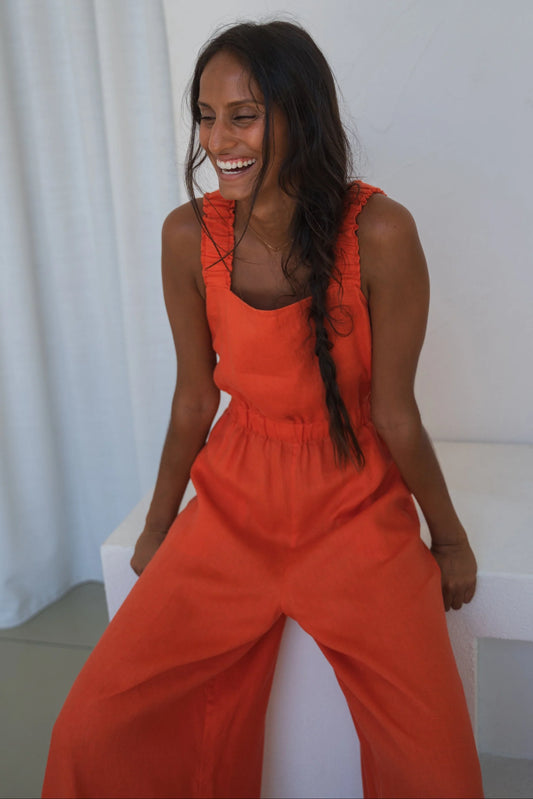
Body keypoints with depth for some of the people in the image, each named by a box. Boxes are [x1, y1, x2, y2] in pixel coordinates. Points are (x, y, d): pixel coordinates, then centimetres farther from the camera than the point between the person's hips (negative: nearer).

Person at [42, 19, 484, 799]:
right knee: (91, 733, -6)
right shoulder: (189, 235, -8)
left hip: (357, 511, -2)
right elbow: (194, 396, 2)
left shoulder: (378, 232, -18)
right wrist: (157, 527, 12)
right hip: (233, 506, 3)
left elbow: (394, 413, -9)